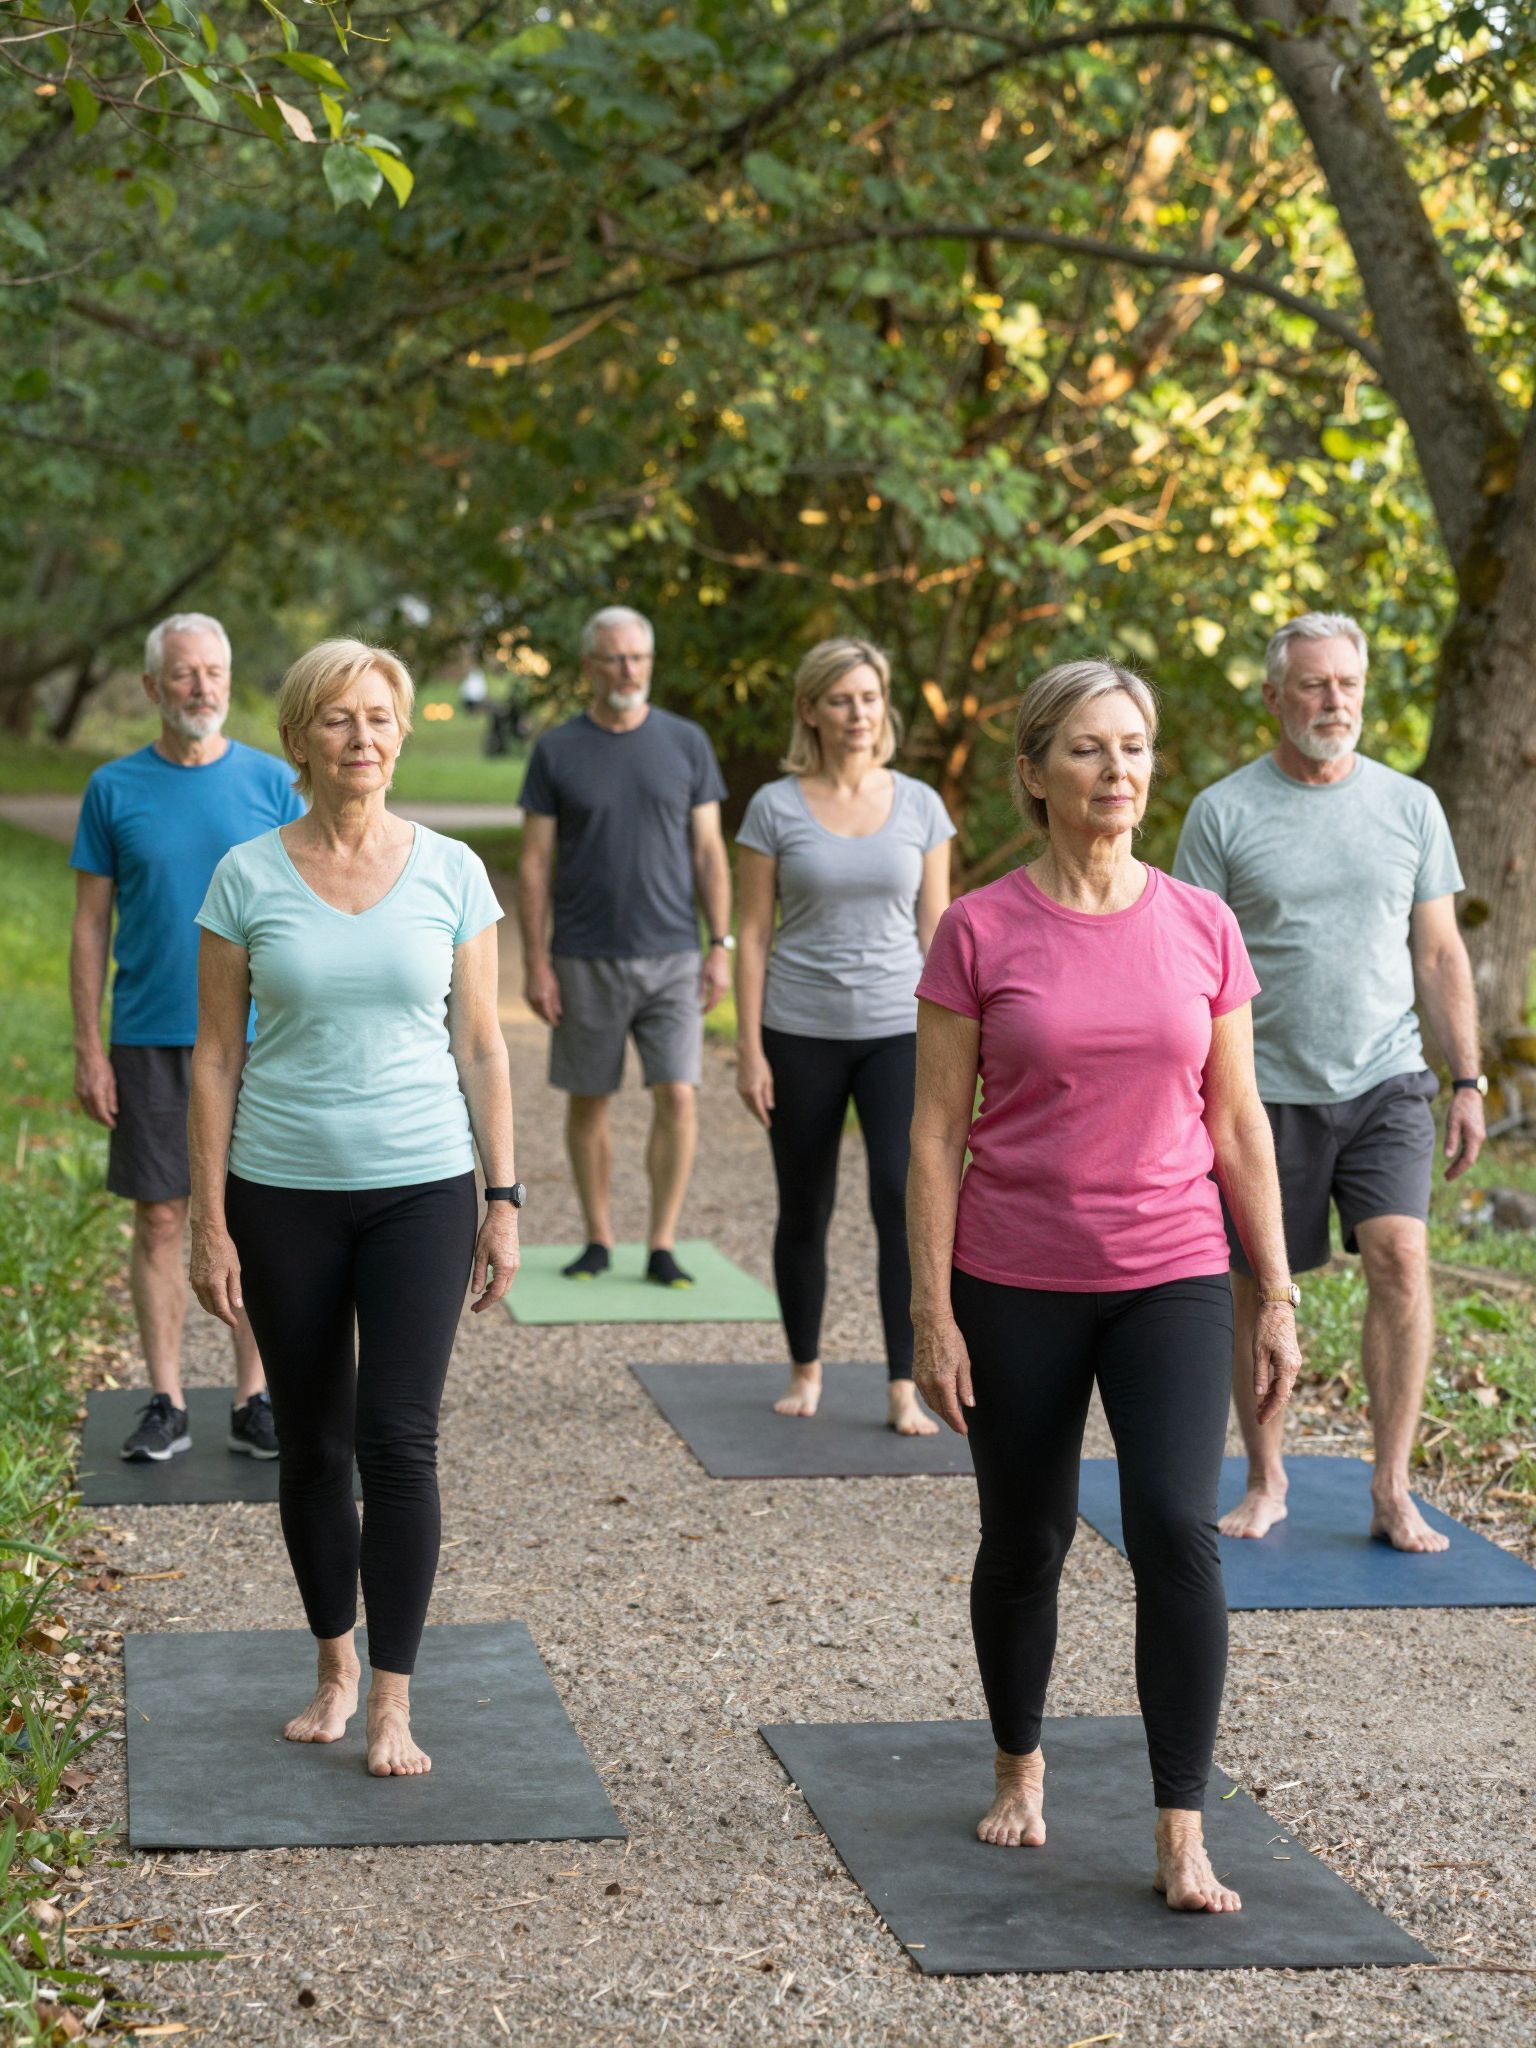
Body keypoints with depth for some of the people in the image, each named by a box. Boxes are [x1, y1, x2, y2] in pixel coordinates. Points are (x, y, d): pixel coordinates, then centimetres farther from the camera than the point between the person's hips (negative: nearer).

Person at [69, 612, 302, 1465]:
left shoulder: (270, 783, 2)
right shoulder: (115, 788, 1)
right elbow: (91, 924, 3)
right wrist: (89, 1048, -2)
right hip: (150, 1041, 0)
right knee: (159, 1218, 4)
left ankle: (252, 1402, 14)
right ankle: (166, 1406, 13)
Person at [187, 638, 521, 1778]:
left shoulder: (449, 872, 1)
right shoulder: (247, 879, -1)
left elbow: (481, 1048, 5)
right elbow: (216, 1057, 2)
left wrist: (504, 1200, 2)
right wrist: (209, 1219, -2)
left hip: (421, 1189, -1)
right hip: (284, 1193, 1)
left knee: (399, 1439, -8)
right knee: (313, 1446, 9)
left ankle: (393, 1703, 1)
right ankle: (336, 1668, 26)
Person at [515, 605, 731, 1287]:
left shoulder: (686, 743, 3)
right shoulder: (556, 751, 0)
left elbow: (709, 851, 6)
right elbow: (535, 864, 1)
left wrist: (721, 946, -1)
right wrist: (535, 963, -4)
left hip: (672, 957, 0)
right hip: (586, 961, 0)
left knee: (678, 1099, -8)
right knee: (588, 1102, 8)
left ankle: (662, 1248, 3)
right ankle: (598, 1241, 21)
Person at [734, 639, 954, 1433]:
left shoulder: (919, 805, 4)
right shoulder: (775, 808, -1)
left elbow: (933, 928, 6)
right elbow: (753, 934, 0)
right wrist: (750, 1050, -5)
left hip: (897, 1029, 0)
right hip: (802, 1033, 0)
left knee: (902, 1197, -13)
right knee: (803, 1212, 9)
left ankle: (904, 1389, -7)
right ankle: (805, 1370, 27)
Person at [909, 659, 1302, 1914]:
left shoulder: (1202, 928, 1)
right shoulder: (979, 933, -5)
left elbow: (1237, 1124, 6)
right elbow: (937, 1133, -3)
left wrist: (1278, 1297, 4)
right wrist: (932, 1314, -6)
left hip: (1170, 1279, 1)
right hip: (1017, 1286, 0)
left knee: (1178, 1534, -14)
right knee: (1024, 1543, 12)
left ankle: (1183, 1840, -5)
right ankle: (1021, 1771, 37)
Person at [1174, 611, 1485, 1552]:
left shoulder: (1410, 805, 7)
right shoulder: (1224, 812, 0)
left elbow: (1440, 954, 11)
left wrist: (1469, 1081, 5)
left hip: (1385, 1082, 1)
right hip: (1266, 1088, -1)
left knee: (1401, 1257, -15)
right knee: (1258, 1288, 6)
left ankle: (1392, 1490, -8)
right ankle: (1267, 1481, 23)